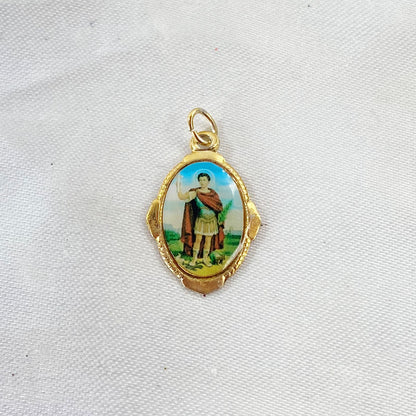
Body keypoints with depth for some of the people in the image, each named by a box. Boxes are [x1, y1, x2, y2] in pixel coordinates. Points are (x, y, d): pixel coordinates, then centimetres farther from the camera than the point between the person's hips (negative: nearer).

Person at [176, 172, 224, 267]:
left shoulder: (213, 193, 1)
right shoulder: (195, 193, -6)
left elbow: (219, 207, 7)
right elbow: (181, 196, -13)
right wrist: (178, 186, -24)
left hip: (211, 221, 2)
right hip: (200, 220, -2)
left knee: (208, 240, 8)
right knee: (198, 239, -1)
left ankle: (205, 259, 21)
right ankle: (194, 259, 12)